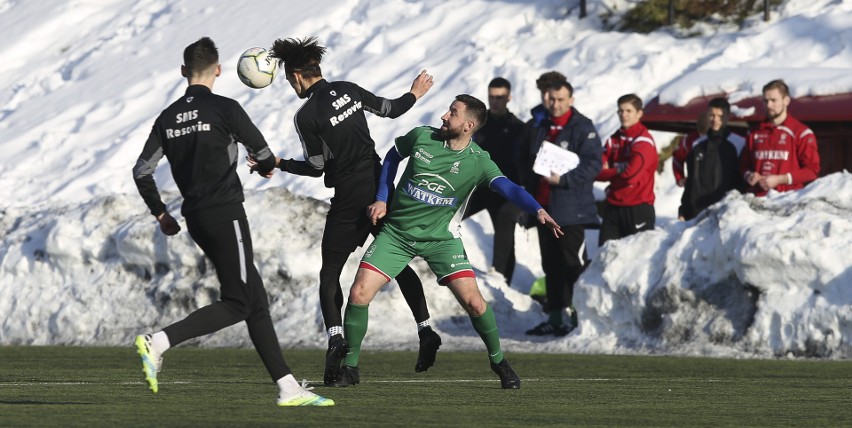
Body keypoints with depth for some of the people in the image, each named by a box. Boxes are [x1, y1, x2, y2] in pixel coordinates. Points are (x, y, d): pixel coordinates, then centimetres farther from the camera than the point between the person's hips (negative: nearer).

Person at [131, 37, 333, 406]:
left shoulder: (168, 118, 9)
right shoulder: (224, 109, -8)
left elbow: (141, 171, 7)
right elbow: (264, 156, -1)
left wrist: (160, 214, 20)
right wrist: (267, 166, 23)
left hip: (196, 218, 7)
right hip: (225, 213, -7)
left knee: (257, 301, 9)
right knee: (237, 303, -6)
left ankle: (287, 387, 7)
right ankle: (158, 342, -20)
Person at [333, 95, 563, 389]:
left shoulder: (478, 162, -12)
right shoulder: (421, 137, -5)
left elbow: (507, 188, -27)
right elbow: (393, 156, 14)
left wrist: (538, 210, -45)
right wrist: (381, 199, 7)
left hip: (441, 237, -2)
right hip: (396, 232, 2)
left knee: (473, 301, -15)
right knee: (359, 293, -12)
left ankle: (498, 361, 11)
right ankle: (349, 367, 6)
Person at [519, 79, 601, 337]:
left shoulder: (583, 128, -5)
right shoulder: (535, 129, 14)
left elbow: (593, 164, -13)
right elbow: (524, 161, 24)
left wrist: (564, 179, -22)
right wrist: (529, 194, 12)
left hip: (571, 208, -7)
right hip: (543, 207, 7)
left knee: (573, 265, -9)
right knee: (551, 266, 11)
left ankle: (576, 316, -6)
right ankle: (555, 318, 17)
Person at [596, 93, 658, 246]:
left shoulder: (643, 141, -10)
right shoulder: (614, 140, 12)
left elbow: (631, 175, -19)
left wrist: (608, 172, -3)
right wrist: (617, 172, -14)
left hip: (638, 209, -6)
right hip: (613, 207, 7)